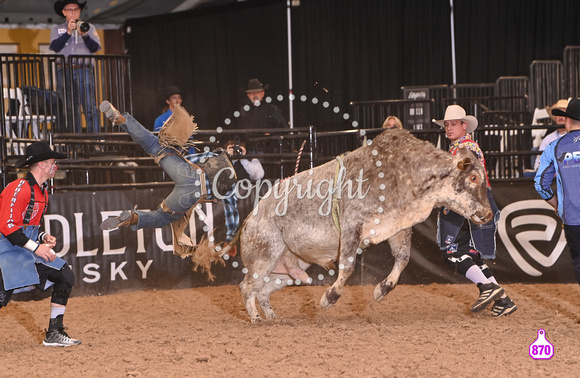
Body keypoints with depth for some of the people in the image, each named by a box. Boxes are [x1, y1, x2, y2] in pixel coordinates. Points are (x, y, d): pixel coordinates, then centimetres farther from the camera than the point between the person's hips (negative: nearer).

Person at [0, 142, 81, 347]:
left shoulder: (42, 192, 15)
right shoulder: (19, 189, -17)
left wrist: (43, 237, 6)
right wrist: (36, 247, -22)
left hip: (30, 249, 10)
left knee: (65, 276, 4)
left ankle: (54, 333, 9)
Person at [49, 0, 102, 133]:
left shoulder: (89, 28, 17)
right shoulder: (57, 30, 17)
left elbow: (95, 48, 3)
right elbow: (55, 47, -1)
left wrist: (84, 35, -13)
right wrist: (68, 32, -9)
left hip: (84, 71, -1)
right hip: (64, 71, 1)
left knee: (90, 108, -12)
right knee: (71, 110, 0)